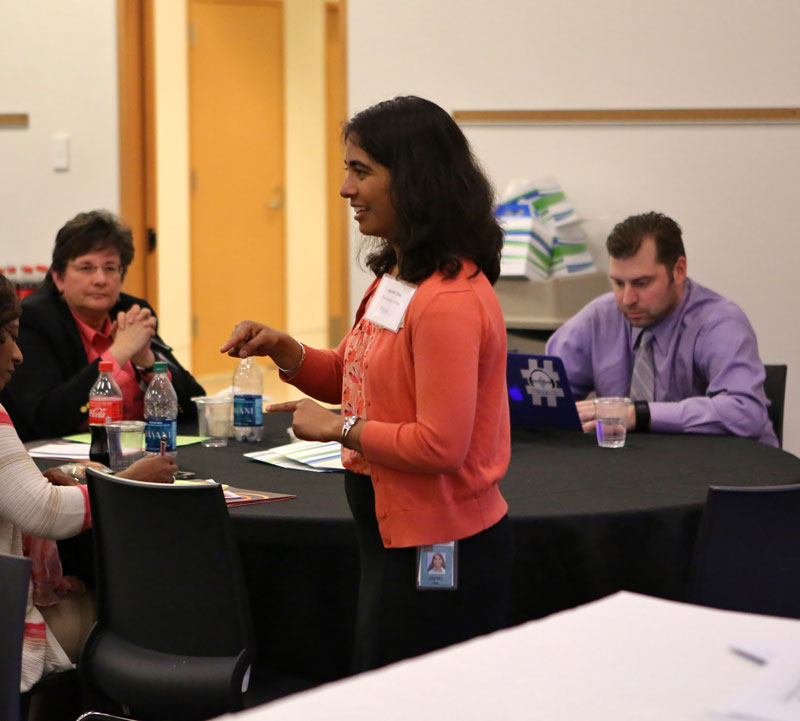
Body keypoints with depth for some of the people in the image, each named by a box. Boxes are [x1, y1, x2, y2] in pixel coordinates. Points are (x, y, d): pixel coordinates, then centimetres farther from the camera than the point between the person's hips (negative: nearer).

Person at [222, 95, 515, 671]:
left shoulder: (451, 300, -23)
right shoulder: (394, 277, 8)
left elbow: (440, 445, -25)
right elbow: (362, 381, 20)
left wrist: (339, 428, -14)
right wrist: (283, 350, 4)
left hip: (439, 552, -9)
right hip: (394, 536, 10)